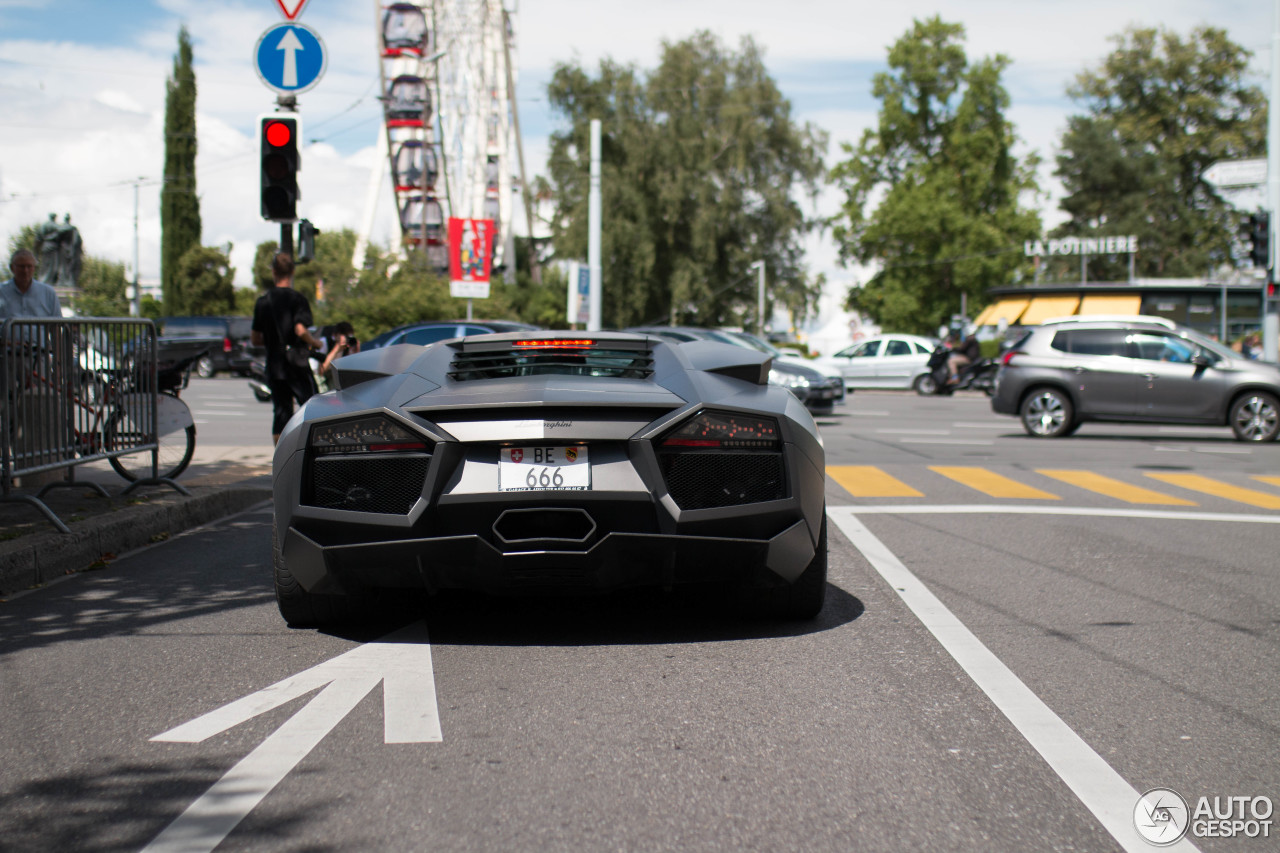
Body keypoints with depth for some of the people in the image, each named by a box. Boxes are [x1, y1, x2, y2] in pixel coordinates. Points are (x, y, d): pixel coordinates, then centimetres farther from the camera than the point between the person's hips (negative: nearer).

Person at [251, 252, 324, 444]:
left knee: (280, 413, 8)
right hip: (297, 363, -5)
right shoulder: (297, 299, -8)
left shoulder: (262, 301, 8)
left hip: (273, 365, 5)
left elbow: (255, 339, 10)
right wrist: (316, 343, -3)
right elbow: (300, 330, -21)